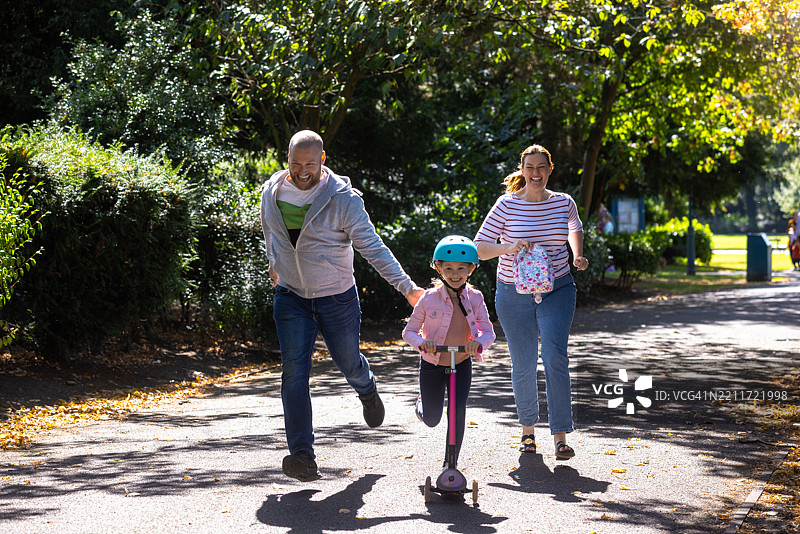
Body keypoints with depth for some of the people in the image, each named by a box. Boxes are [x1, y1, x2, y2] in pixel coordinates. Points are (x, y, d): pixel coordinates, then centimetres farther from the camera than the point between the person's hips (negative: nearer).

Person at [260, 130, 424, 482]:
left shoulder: (343, 198, -17)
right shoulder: (272, 192, -5)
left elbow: (372, 247, -16)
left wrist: (407, 287, -23)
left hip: (337, 297, -2)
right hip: (291, 297, 2)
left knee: (348, 362, 14)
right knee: (294, 373, -10)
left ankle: (367, 391, 52)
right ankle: (302, 455, -10)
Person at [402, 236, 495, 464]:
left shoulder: (475, 298, -10)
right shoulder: (429, 298, -16)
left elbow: (488, 332, -11)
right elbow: (409, 331, -9)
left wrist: (478, 343, -34)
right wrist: (422, 343, -31)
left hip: (462, 363, 1)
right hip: (432, 364, -1)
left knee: (458, 411, -14)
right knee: (432, 420, 12)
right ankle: (423, 403, 50)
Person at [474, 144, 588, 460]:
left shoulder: (564, 203, 1)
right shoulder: (507, 205, -5)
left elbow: (575, 228, 17)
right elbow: (480, 248, -4)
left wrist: (578, 256, -1)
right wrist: (509, 247, -21)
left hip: (557, 290, 1)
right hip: (514, 294, -1)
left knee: (555, 358, -15)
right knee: (523, 365, 5)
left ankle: (560, 437, -13)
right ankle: (527, 428, 28)